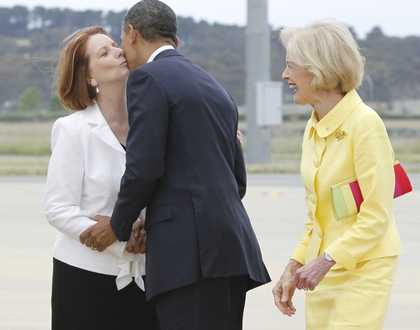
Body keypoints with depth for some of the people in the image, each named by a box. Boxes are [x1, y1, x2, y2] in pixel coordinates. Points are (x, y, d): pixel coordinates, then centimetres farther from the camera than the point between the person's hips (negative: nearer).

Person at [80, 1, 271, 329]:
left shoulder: (148, 79, -3)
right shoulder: (214, 87, 22)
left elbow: (143, 168, -12)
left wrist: (118, 227, 3)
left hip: (189, 252, -8)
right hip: (231, 249, 8)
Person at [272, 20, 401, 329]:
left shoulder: (365, 124, -15)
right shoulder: (314, 128, 10)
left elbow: (376, 216, -16)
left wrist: (327, 259, -23)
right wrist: (294, 268, 9)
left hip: (363, 268, -8)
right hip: (323, 270, 8)